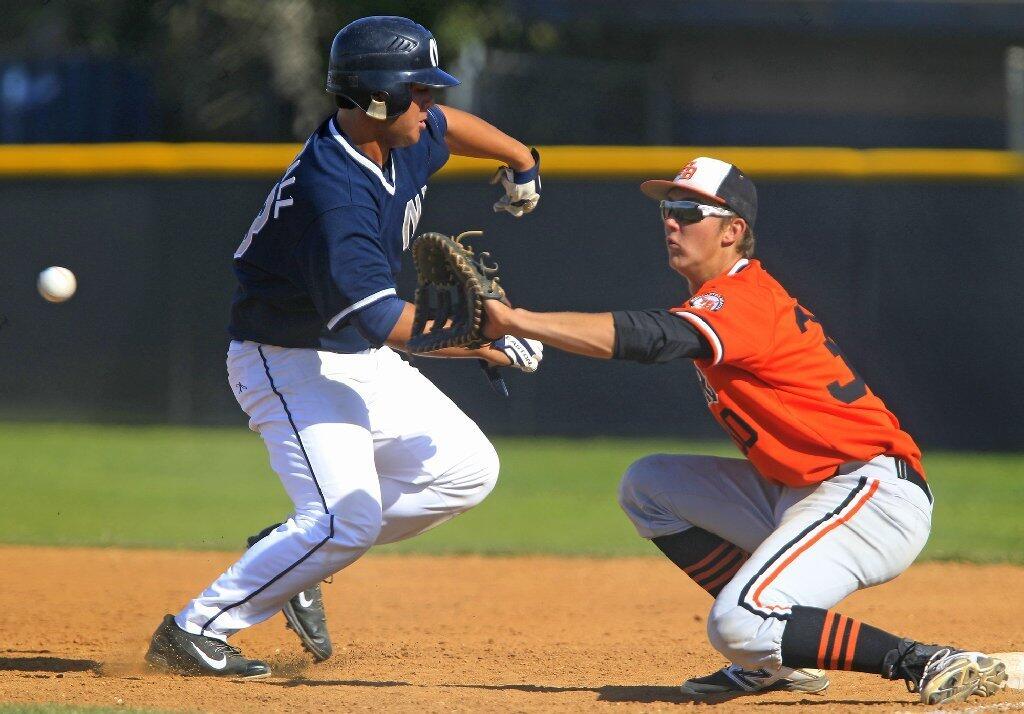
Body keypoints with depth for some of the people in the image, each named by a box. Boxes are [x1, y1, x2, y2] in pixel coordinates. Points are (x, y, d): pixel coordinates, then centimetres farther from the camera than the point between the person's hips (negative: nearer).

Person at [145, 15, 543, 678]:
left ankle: (294, 552, 11)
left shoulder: (403, 142, -3)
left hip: (358, 360, 9)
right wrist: (485, 345, -27)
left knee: (467, 469, 7)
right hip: (290, 364, -9)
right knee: (347, 518, -22)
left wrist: (520, 160, 36)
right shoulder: (332, 192, -31)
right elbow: (385, 322, -35)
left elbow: (446, 124, 24)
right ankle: (193, 633, -11)